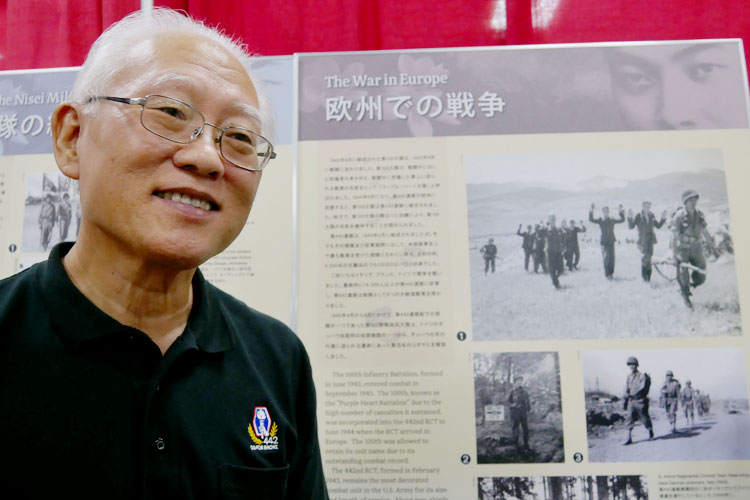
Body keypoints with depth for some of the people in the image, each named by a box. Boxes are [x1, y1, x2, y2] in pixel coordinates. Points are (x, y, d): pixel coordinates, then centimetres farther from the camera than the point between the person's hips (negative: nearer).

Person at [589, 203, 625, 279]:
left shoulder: (612, 220, 9)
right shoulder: (600, 220, -1)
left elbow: (622, 220, 16)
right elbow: (591, 220, -14)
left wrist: (621, 212, 6)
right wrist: (591, 211, -23)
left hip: (611, 241, 4)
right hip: (604, 241, -4)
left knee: (612, 258, 5)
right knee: (606, 258, -10)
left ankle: (611, 273, 16)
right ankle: (607, 275, -6)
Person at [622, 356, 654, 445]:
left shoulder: (642, 376, -9)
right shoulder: (629, 376, 9)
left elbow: (642, 388, -19)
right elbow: (626, 390, 13)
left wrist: (632, 394, -26)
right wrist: (624, 401, 12)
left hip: (640, 401, -5)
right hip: (632, 401, 5)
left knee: (645, 418, 8)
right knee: (630, 419, -2)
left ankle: (651, 432, 34)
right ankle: (629, 438, -4)